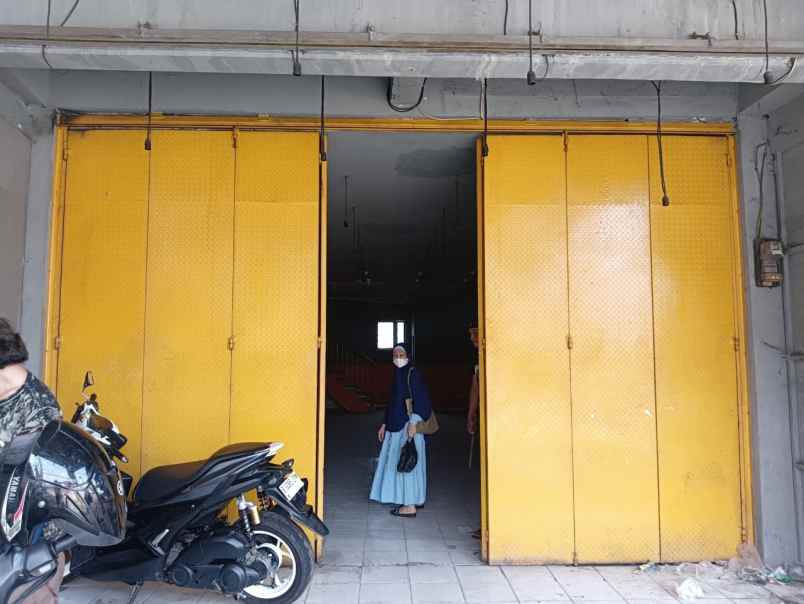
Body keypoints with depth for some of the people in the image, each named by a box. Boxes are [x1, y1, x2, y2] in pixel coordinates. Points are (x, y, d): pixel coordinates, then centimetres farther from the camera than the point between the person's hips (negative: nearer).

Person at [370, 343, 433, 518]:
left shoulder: (412, 374, -12)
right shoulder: (398, 375, 13)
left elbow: (421, 400, -18)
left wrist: (413, 423, -24)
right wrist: (385, 424, 19)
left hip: (408, 426, -9)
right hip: (396, 425, 9)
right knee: (397, 462, 14)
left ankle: (410, 506, 2)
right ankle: (415, 499, 24)